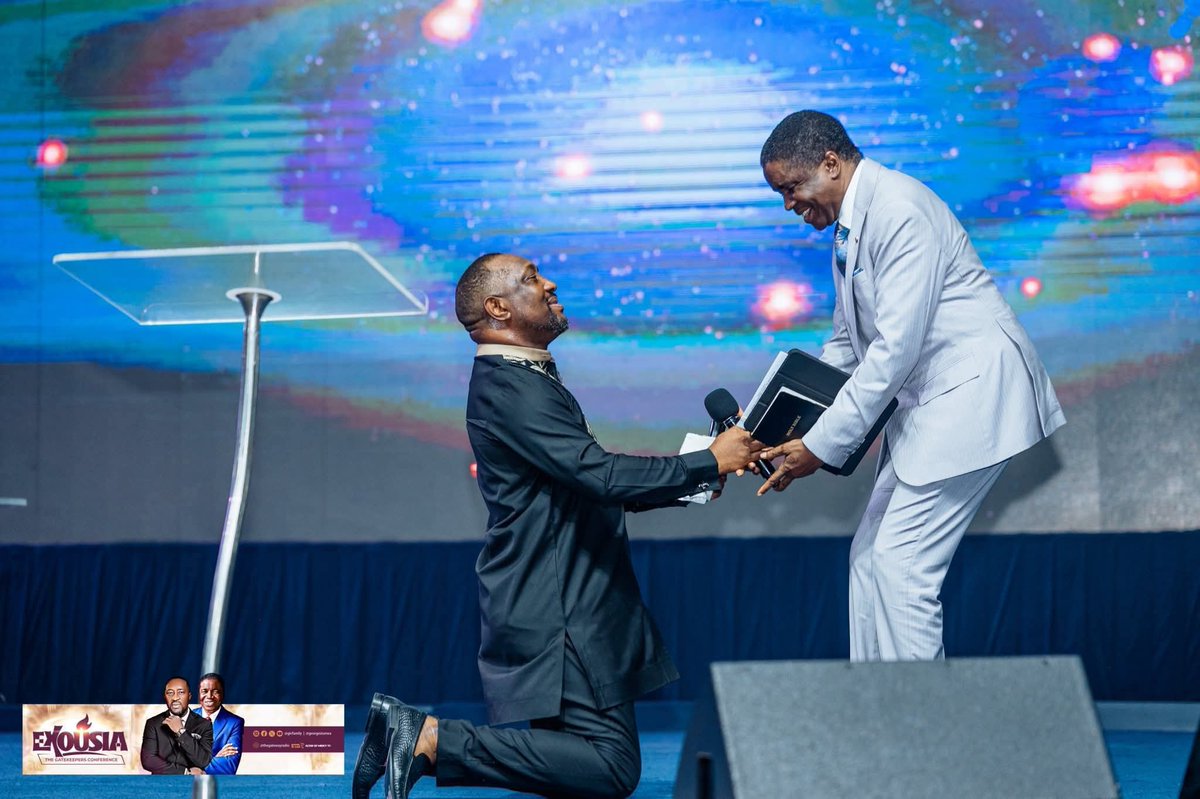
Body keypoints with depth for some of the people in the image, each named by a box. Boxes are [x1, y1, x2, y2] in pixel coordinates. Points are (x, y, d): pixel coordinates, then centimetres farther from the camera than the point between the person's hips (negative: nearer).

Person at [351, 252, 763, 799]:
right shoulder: (505, 387, -15)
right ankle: (431, 740, -11)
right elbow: (600, 475, -24)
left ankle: (420, 736, 8)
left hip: (571, 604, 10)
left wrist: (690, 484, 10)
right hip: (554, 610, -10)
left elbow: (593, 485, 23)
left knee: (578, 755, 10)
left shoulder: (531, 381, 18)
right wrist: (707, 463, -16)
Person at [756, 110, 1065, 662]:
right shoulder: (849, 224, 13)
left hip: (971, 392, -10)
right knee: (870, 555, 7)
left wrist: (821, 446, -20)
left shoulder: (899, 210, -18)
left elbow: (896, 347, -23)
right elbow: (847, 341, 24)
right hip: (925, 401, 10)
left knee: (901, 564, -13)